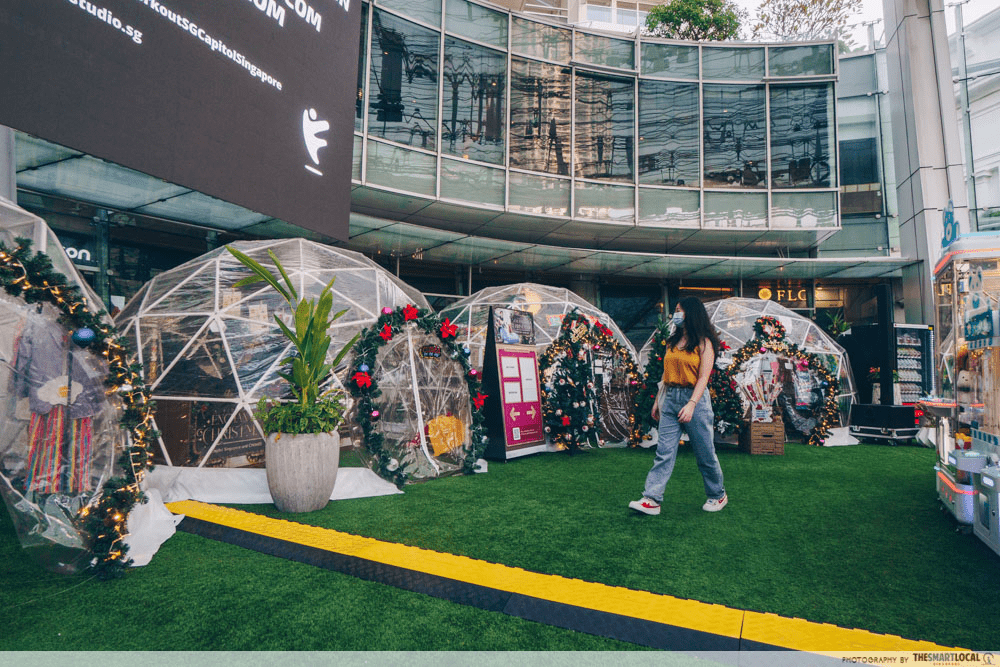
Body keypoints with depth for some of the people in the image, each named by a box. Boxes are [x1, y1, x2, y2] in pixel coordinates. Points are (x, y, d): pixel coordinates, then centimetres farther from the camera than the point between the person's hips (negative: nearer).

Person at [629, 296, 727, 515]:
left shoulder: (703, 342, -5)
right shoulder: (673, 341, 13)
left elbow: (703, 377, -13)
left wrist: (691, 404, -22)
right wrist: (658, 399, 16)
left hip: (694, 398, -5)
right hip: (670, 398, 5)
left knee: (705, 453, 8)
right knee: (664, 452, -1)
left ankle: (717, 495, 28)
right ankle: (651, 500, -3)